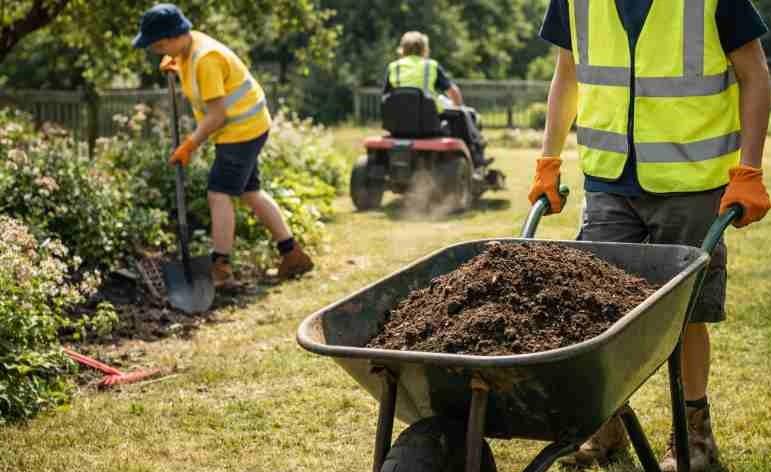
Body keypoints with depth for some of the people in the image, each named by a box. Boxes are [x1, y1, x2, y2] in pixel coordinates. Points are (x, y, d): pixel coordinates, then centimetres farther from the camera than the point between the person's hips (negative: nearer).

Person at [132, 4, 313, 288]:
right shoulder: (188, 47, 4)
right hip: (246, 128, 10)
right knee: (250, 193, 15)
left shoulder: (205, 59, -25)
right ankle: (293, 254, 20)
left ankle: (220, 270, -6)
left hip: (242, 130, -10)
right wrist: (175, 67, 9)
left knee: (219, 194, -9)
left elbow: (217, 114, -24)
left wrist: (190, 145, -16)